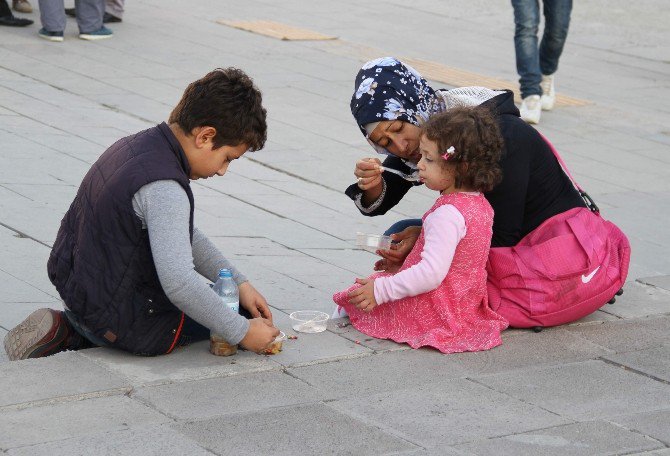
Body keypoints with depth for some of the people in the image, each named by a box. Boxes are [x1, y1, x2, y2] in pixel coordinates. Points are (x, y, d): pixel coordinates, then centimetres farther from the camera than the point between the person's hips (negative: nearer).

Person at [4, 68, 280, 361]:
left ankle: (69, 331, 13)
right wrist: (241, 333, -24)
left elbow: (185, 236, 14)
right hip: (124, 325, -9)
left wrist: (239, 282, 9)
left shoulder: (137, 145, 5)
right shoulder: (164, 188, -27)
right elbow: (179, 283, -34)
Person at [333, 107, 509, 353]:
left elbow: (432, 273, -35)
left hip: (435, 309, -10)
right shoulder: (481, 204, 2)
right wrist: (403, 262, 21)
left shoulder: (447, 214, -30)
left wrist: (381, 290, -30)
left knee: (361, 296, 1)